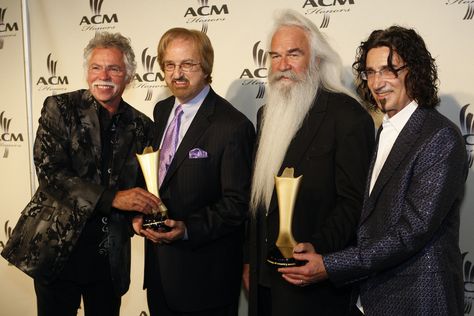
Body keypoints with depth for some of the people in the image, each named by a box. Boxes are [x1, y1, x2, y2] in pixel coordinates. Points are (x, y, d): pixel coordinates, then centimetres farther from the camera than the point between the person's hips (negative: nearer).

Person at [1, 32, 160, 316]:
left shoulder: (141, 126, 3)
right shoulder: (60, 108, -5)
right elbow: (49, 172, -16)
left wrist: (140, 214, -10)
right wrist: (112, 197, -24)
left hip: (111, 257, 3)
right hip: (57, 249, -2)